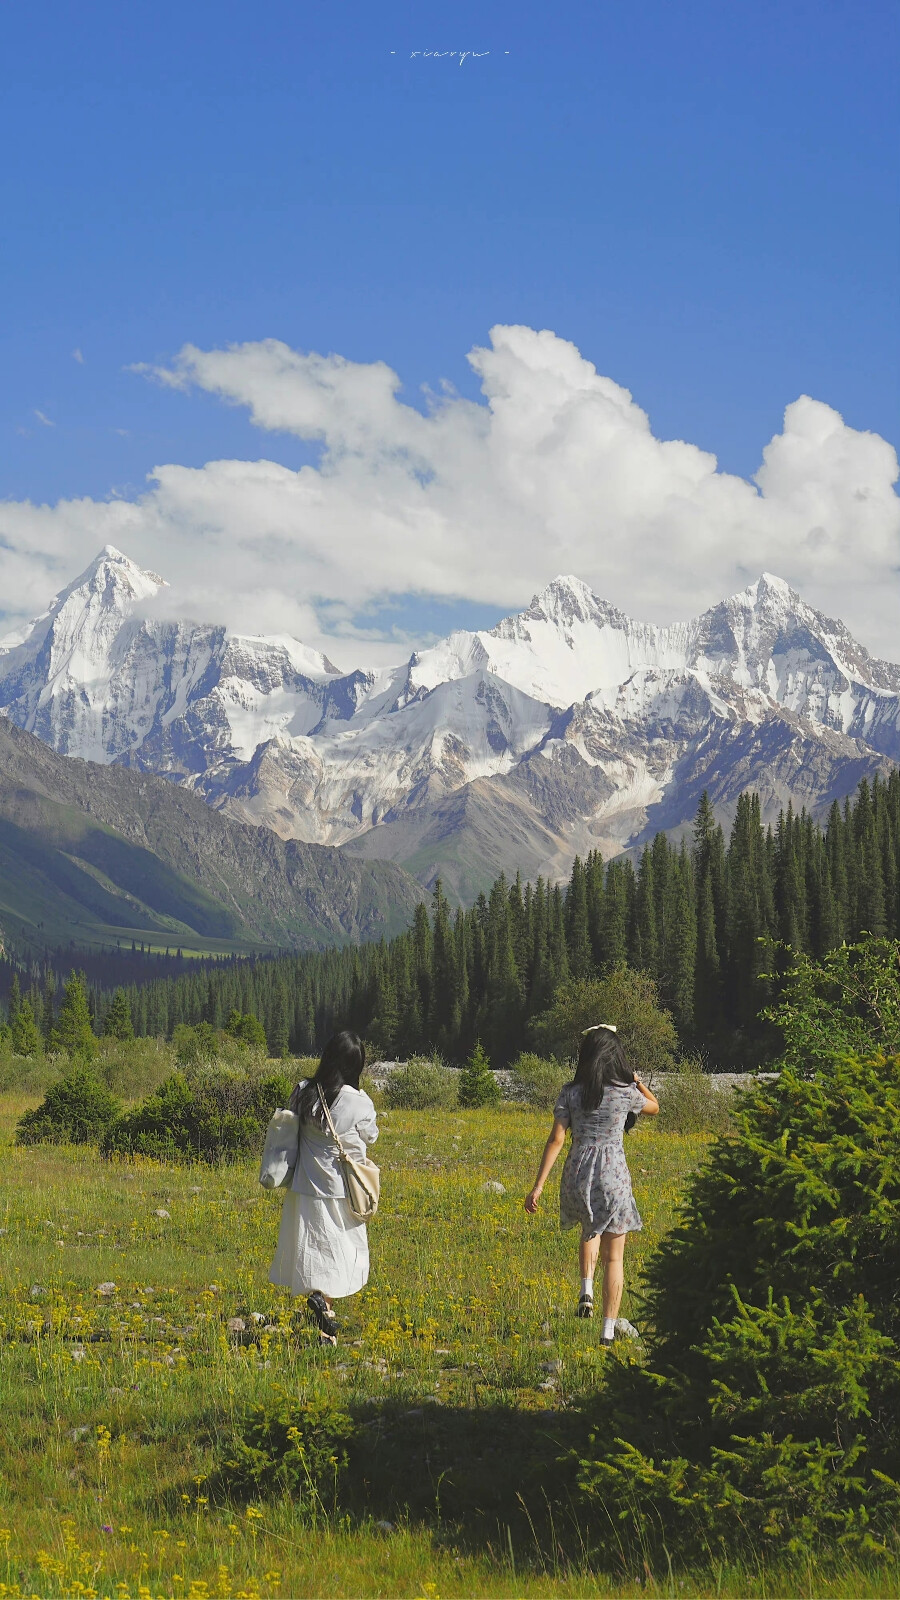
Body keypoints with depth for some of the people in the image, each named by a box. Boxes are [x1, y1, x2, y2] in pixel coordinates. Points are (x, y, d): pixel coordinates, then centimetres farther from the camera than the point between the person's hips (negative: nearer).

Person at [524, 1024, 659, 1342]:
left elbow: (556, 1139, -6)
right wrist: (635, 1079, 29)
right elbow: (654, 1107, 18)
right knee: (614, 1257, 8)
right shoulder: (626, 1093, -4)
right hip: (613, 1177, -2)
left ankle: (587, 1289, 11)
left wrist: (538, 1185, -6)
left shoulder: (570, 1092, -2)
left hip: (578, 1174, 2)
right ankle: (609, 1331, 4)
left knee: (590, 1230, 33)